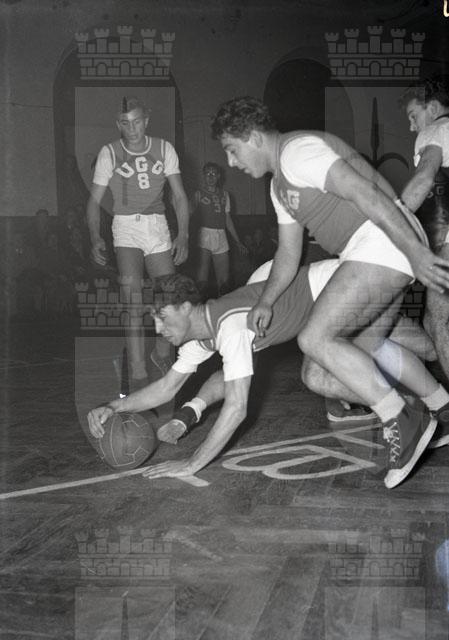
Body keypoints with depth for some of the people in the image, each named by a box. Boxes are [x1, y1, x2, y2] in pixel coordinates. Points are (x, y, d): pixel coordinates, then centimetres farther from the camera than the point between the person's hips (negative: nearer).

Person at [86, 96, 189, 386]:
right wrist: (95, 237, -14)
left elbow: (180, 196, 3)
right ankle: (138, 374, -15)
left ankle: (162, 352, 29)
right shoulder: (110, 153, -1)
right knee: (133, 297, -16)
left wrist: (183, 235, -9)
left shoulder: (164, 148, 3)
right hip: (126, 227, -2)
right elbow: (95, 201, 1)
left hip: (158, 225, 2)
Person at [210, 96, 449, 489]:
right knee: (368, 352, 17)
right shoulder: (280, 185, 22)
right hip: (373, 252, 11)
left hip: (385, 240, -11)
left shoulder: (298, 151, -11)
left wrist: (415, 252, -27)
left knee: (316, 340, -16)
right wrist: (266, 302, 10)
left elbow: (365, 193, -21)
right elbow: (289, 254, 23)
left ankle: (404, 421, -13)